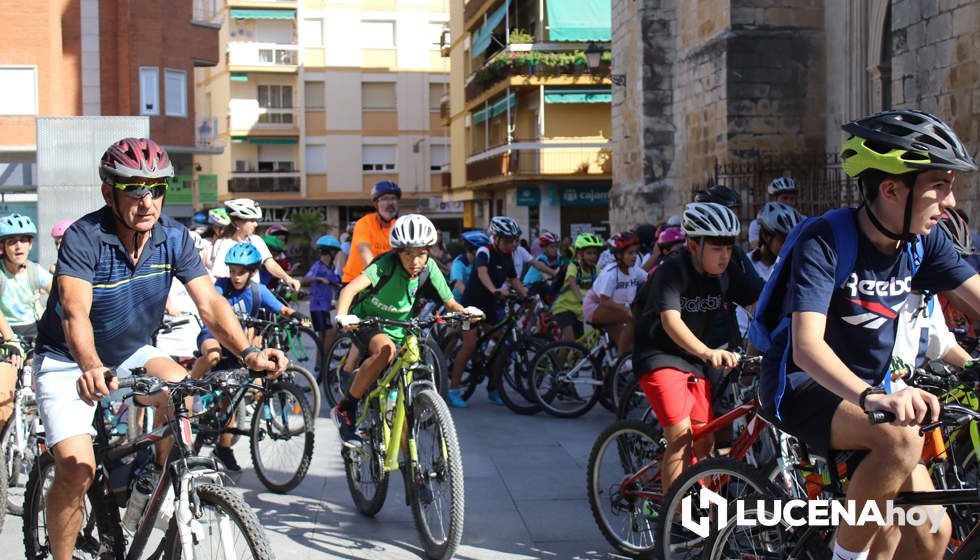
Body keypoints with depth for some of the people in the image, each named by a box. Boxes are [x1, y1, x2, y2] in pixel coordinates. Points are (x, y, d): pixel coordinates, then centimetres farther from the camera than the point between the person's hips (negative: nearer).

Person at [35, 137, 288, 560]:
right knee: (77, 469, -20)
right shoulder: (84, 237, -24)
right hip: (69, 361, -4)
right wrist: (91, 367, -57)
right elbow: (75, 312, -37)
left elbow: (209, 301, -19)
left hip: (131, 353, 4)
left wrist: (248, 352, -37)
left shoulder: (174, 237, -11)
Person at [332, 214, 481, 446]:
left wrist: (464, 312, -31)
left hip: (398, 330, 4)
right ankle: (345, 409, -23)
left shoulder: (429, 269, -12)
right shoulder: (387, 264, -26)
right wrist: (342, 317, -58)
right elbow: (351, 288, -39)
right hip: (367, 324, -4)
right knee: (386, 349, -38)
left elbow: (450, 303, -8)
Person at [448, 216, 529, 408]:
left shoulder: (507, 256, 6)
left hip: (490, 305, 7)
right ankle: (453, 390, -10)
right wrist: (494, 290, -53)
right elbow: (482, 272, -35)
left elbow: (513, 279, 11)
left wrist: (526, 294, -6)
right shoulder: (484, 252, -17)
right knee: (470, 344, -16)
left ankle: (493, 389, 16)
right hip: (472, 302, -7)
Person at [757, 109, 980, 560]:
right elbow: (807, 345, -35)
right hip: (800, 386, -6)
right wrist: (872, 397, -52)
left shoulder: (922, 241, -3)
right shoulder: (824, 242, -23)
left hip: (864, 387, 7)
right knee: (901, 436, -34)